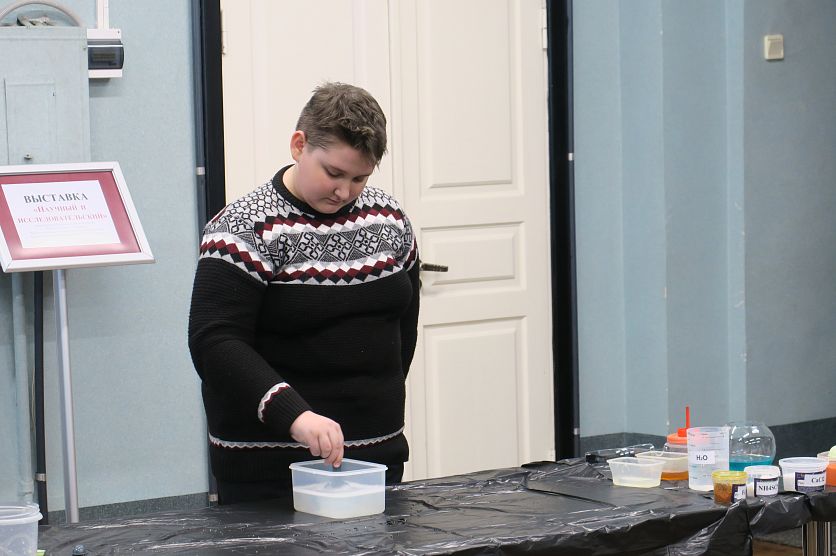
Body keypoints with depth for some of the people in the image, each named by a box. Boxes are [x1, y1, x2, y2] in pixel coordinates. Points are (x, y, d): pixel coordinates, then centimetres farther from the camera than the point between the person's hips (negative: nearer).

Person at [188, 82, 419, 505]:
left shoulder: (388, 218, 7)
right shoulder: (247, 229, -12)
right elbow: (214, 343, -21)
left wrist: (383, 401, 13)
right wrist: (295, 415, -31)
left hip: (378, 453, 5)